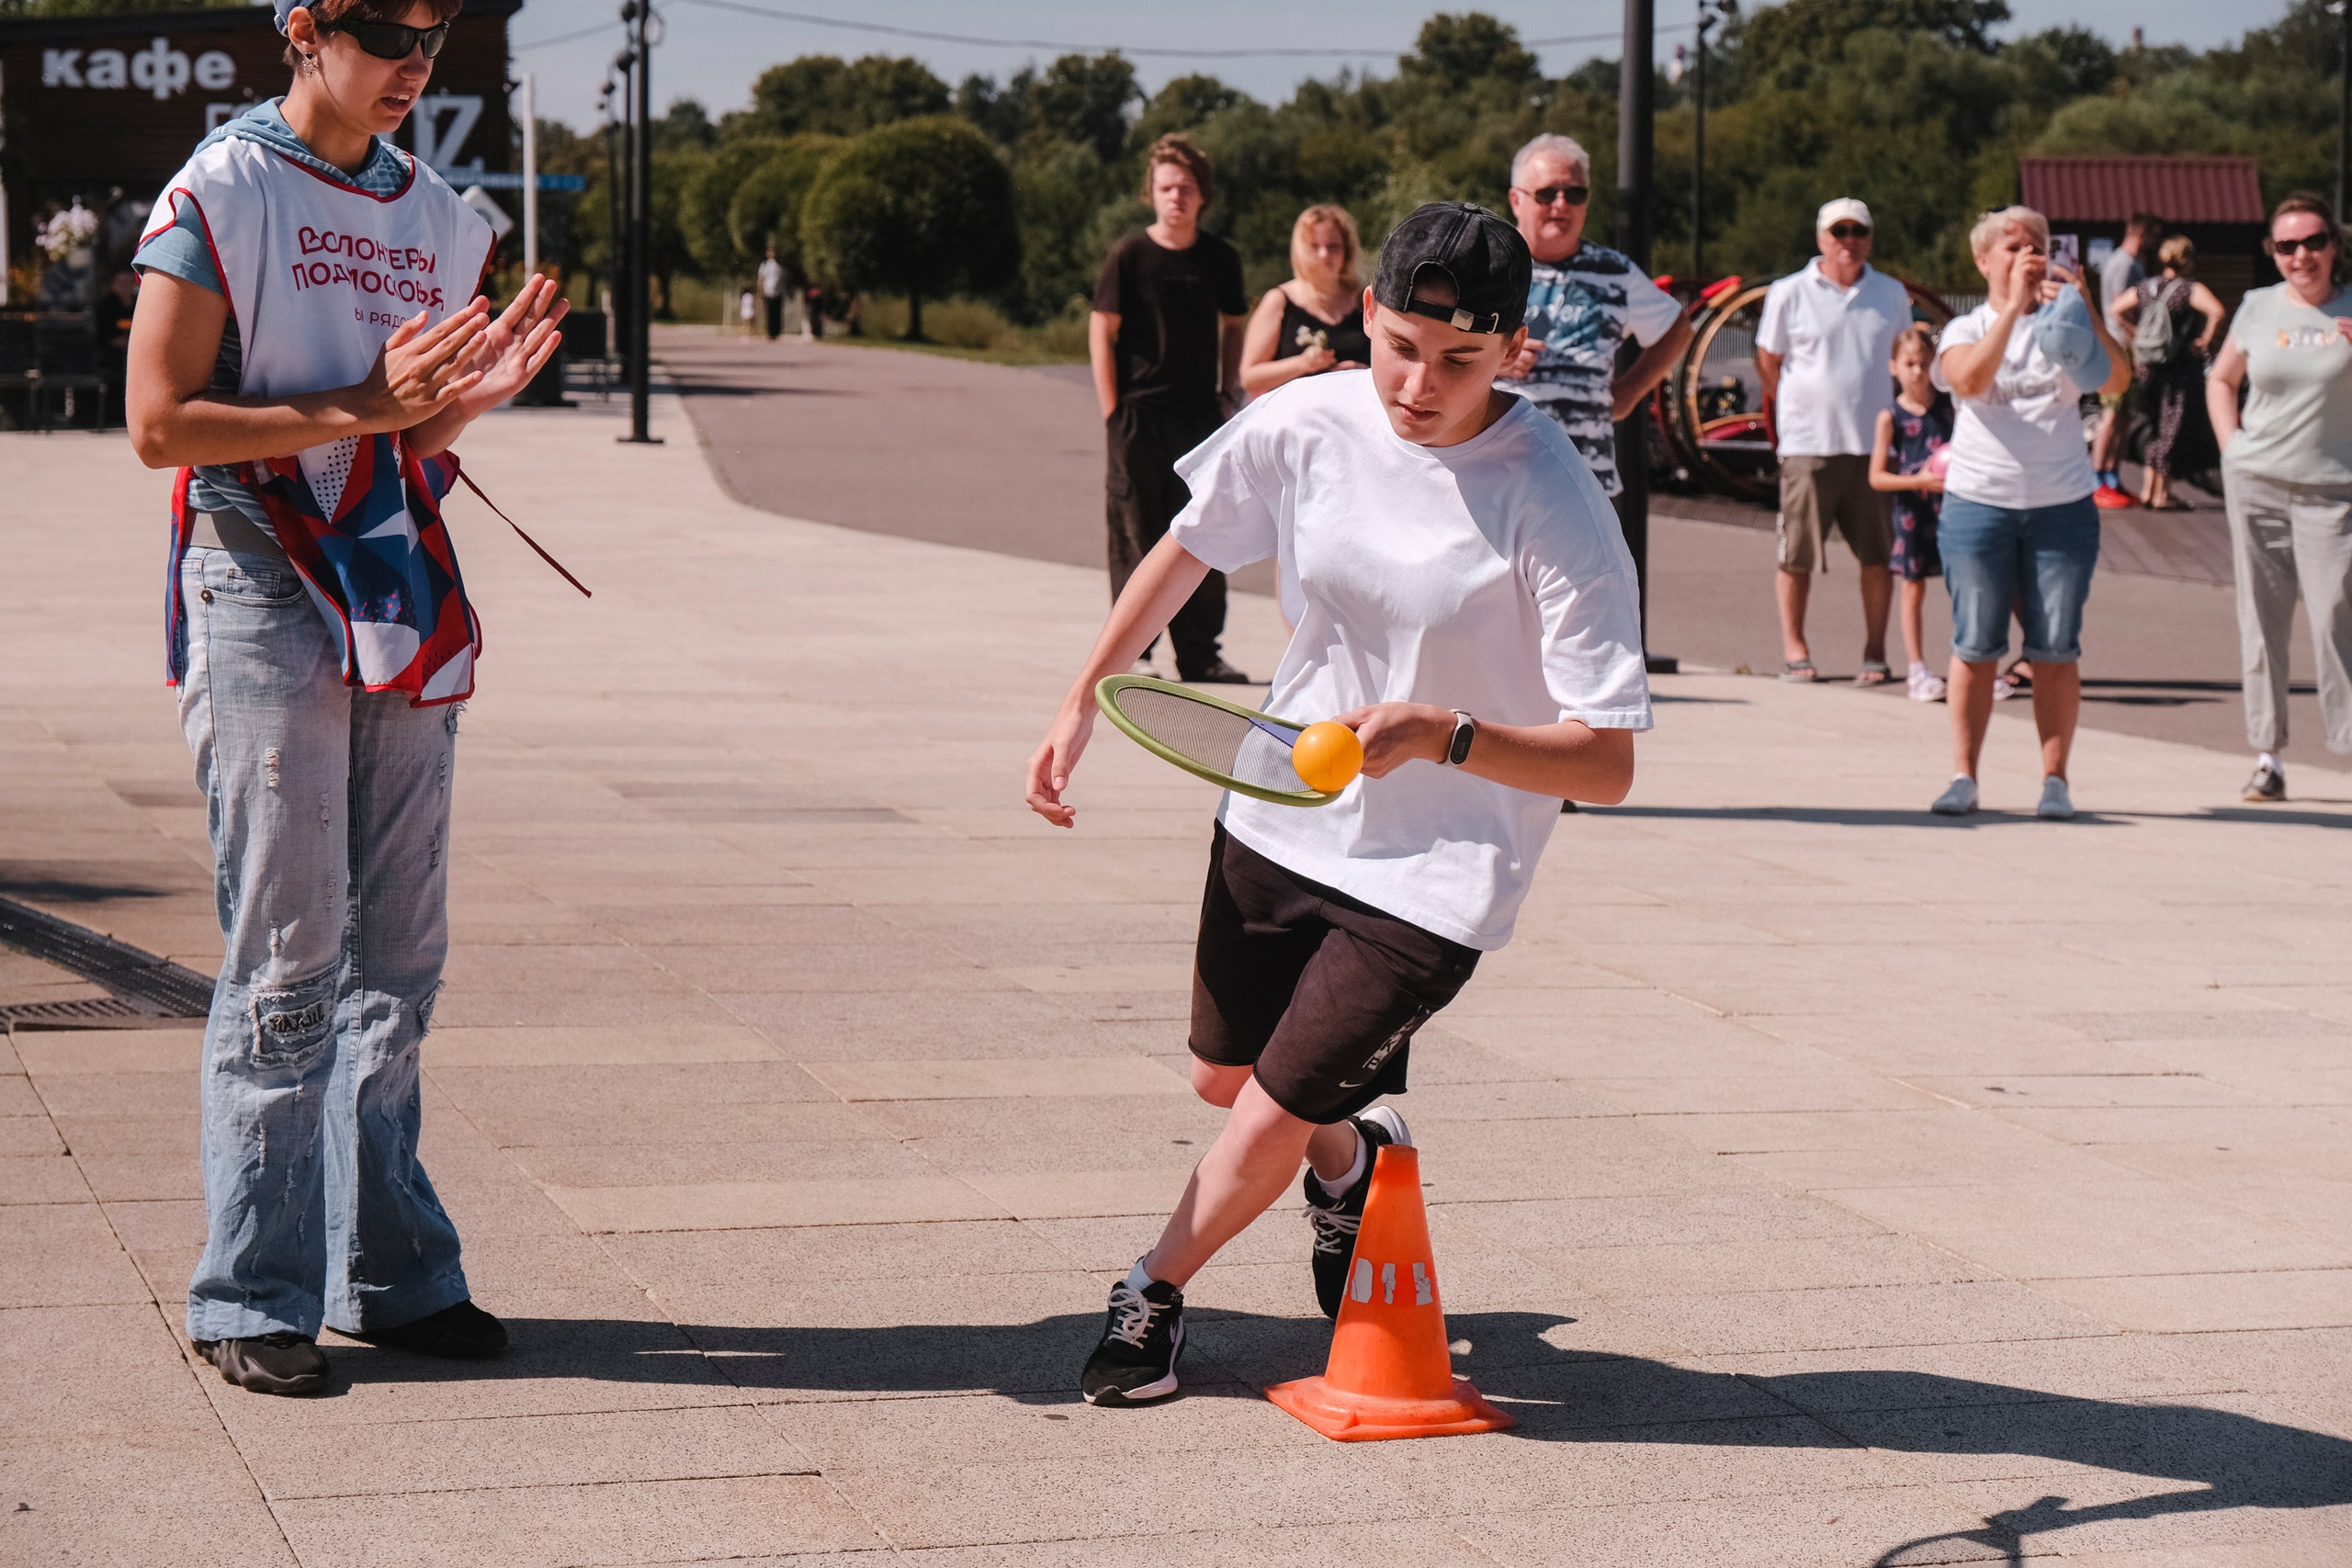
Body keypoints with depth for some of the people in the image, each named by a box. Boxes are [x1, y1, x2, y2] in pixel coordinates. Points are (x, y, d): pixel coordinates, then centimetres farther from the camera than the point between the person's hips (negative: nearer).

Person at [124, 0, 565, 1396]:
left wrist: (471, 398, -1)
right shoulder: (221, 196, -5)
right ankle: (255, 1297, 2)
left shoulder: (439, 218, 15)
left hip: (406, 602, 6)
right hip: (265, 595, -6)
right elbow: (161, 423, -12)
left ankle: (389, 1271, 17)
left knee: (397, 959, 9)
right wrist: (360, 409, -18)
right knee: (285, 965, -5)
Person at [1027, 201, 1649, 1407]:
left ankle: (1155, 1292, 26)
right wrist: (1081, 702, 7)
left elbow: (1606, 764, -26)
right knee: (1220, 1080, 20)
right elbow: (1188, 549, 10)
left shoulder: (1556, 511, -25)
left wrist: (1442, 735, -40)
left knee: (1272, 1119, -4)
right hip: (1277, 819, 5)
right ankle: (1351, 1160, 54)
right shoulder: (1304, 424, -12)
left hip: (1434, 870, -5)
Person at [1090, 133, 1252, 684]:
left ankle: (1201, 653, 13)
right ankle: (1131, 651, 6)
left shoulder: (1220, 259, 6)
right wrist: (1112, 411, -8)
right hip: (1139, 415, -4)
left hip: (1199, 413, 4)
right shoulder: (1130, 256, -4)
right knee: (1136, 535, -1)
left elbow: (1233, 327, 19)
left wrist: (1228, 394, 8)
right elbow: (1102, 331, -3)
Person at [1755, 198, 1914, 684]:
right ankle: (1793, 646, 14)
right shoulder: (1788, 293, 1)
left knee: (1878, 554, 2)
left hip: (1874, 443, 2)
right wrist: (1799, 407, 8)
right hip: (1808, 443, -2)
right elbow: (1768, 360, 9)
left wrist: (1893, 416, 14)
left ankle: (1875, 652, 11)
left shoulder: (1892, 294, 9)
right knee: (1797, 555, 1)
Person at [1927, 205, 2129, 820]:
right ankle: (1963, 775, 6)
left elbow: (2117, 378, -8)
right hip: (1978, 503, -1)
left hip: (2062, 508, 1)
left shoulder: (2063, 325, 9)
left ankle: (2055, 779, 4)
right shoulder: (1966, 330, 6)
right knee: (1975, 647, -1)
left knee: (2056, 649, -1)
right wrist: (2013, 305, -18)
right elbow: (1970, 380, -18)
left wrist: (2085, 307, -16)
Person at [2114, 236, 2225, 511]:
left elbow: (2118, 309, 5)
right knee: (2169, 429, 2)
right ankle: (2161, 495, 5)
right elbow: (2216, 311, -25)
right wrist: (2204, 341, -13)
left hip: (2147, 365, 5)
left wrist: (2138, 333, 7)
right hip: (2178, 367, -5)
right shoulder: (2190, 289, -11)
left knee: (2155, 428, 18)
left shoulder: (2145, 288, 5)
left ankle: (2148, 489, 17)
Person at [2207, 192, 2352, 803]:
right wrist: (2233, 448, 9)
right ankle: (2267, 757, 11)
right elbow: (2220, 380, 20)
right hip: (2255, 483, 2)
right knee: (2261, 621, 4)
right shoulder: (2258, 307, 7)